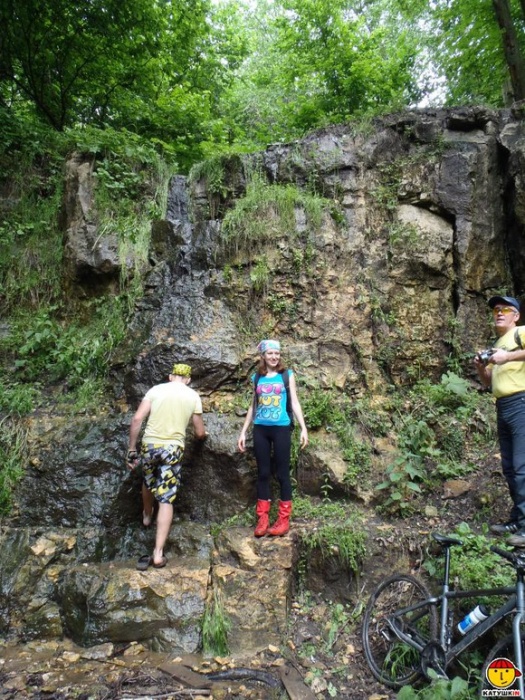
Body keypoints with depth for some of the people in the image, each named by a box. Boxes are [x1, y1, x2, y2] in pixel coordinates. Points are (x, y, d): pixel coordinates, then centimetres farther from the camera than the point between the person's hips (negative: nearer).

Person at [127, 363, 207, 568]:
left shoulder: (156, 389, 5)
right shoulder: (193, 396, 4)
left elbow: (137, 419, -4)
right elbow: (200, 433, 7)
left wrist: (131, 449, 3)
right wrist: (203, 435, 31)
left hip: (150, 444, 2)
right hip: (173, 448, -2)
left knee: (148, 483, 30)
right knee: (166, 500, 3)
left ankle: (147, 516, 56)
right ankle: (158, 554, -1)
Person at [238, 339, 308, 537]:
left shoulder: (287, 375, 4)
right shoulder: (257, 378, 10)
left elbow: (294, 402, 2)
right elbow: (253, 406, 14)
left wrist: (303, 428, -7)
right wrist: (243, 432, 12)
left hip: (281, 429, -2)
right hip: (260, 429, 3)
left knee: (282, 473, 2)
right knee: (263, 473, 7)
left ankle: (284, 519, 12)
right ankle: (262, 518, 15)